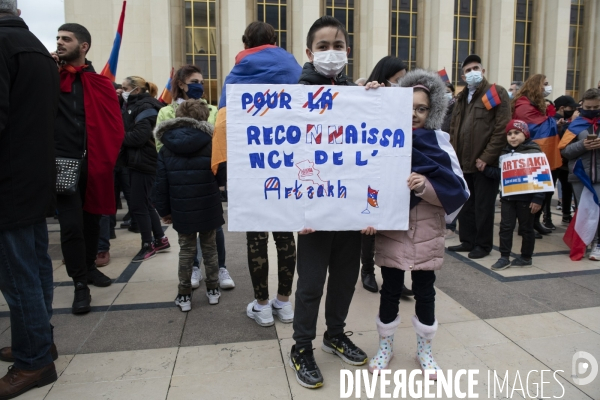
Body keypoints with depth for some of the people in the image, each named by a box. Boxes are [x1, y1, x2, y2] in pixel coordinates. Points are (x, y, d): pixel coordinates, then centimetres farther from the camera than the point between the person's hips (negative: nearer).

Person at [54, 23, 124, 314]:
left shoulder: (101, 83, 5)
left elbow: (115, 126, 2)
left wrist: (106, 159, -8)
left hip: (94, 165, 2)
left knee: (91, 220, 14)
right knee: (71, 224, -6)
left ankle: (89, 267, 34)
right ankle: (80, 284, 8)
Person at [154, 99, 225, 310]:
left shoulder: (166, 150, 0)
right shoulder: (210, 145, -6)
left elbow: (161, 184, 0)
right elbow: (221, 177, -5)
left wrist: (164, 210, 8)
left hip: (182, 211, 1)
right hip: (208, 209, -1)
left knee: (186, 251, 12)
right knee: (209, 249, 14)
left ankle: (184, 295, 17)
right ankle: (213, 290, 24)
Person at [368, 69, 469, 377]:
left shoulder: (439, 142, -4)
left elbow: (458, 189, -7)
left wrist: (426, 186, -25)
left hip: (427, 233, 1)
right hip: (391, 231, -1)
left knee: (424, 291, 14)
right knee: (390, 290, 12)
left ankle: (424, 349, 34)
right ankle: (385, 345, 32)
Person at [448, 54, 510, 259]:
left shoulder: (496, 92, -4)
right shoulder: (462, 97, 18)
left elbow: (502, 128, -12)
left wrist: (487, 157, -16)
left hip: (484, 162, -6)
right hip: (463, 162, 7)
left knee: (483, 206, 2)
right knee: (465, 205, 13)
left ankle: (483, 245, 16)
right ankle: (467, 241, 25)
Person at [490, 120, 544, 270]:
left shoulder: (533, 151, -9)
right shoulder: (505, 152, 10)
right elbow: (499, 173, 15)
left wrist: (538, 199, -17)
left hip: (526, 198, -5)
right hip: (507, 197, 5)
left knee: (526, 228, 9)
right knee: (505, 227, 6)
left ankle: (526, 257, 23)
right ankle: (504, 257, 14)